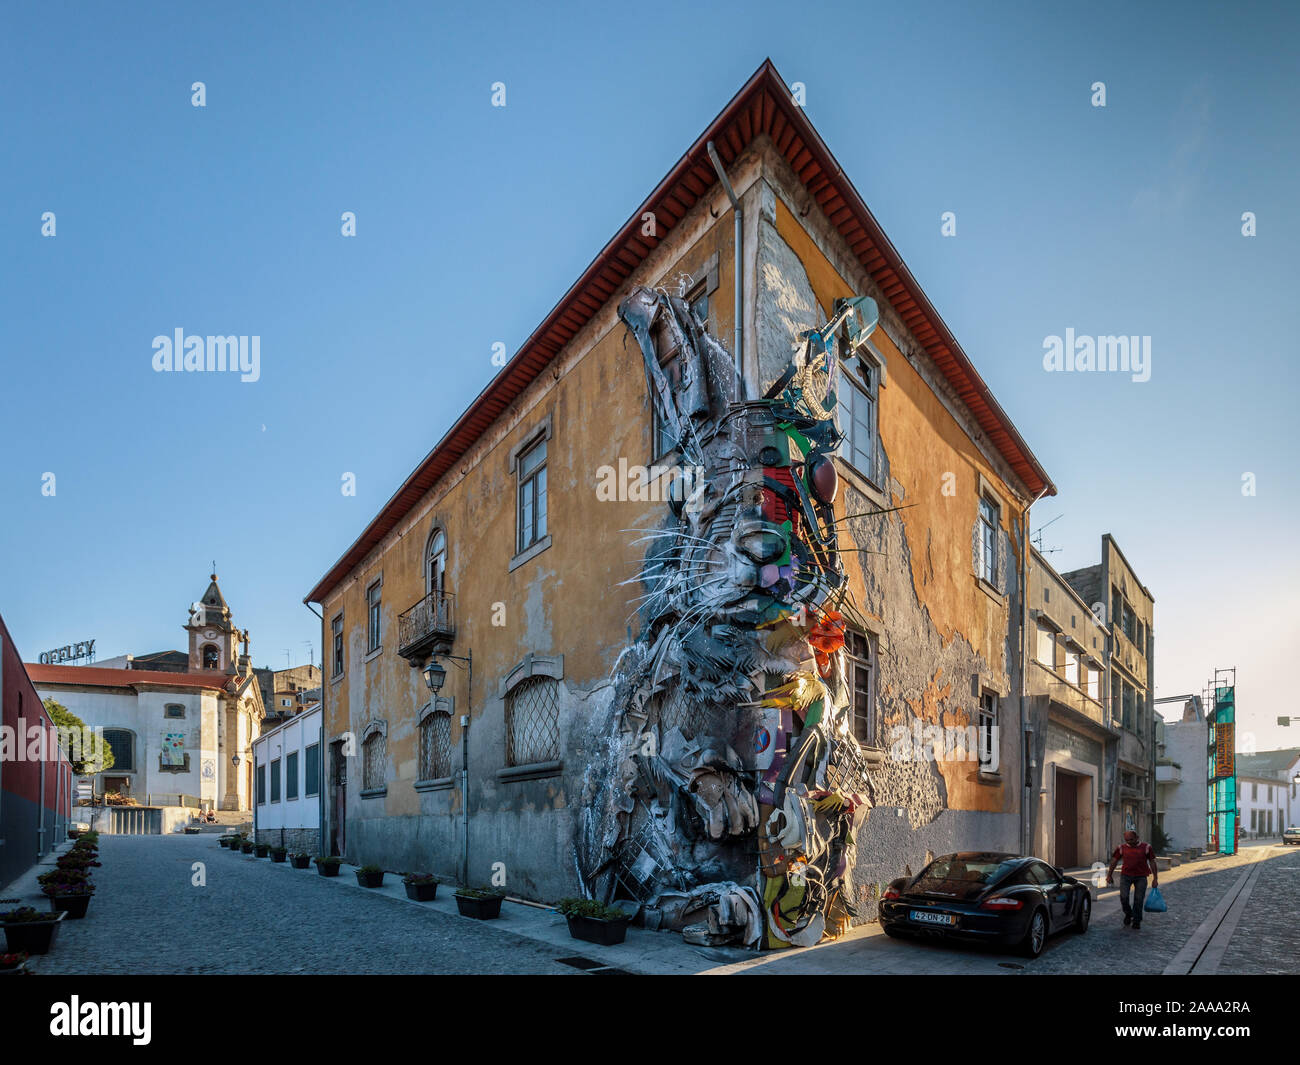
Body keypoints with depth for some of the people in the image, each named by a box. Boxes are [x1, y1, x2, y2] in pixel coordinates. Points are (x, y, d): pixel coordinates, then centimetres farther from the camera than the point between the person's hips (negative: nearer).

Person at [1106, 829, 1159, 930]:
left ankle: (1136, 922, 16)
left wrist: (1155, 878, 1)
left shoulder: (1146, 847, 2)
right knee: (1124, 897, -9)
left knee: (1138, 900, 1)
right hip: (1125, 875, 1)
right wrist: (1109, 875, 7)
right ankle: (1128, 915, 18)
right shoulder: (1121, 848, 5)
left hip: (1141, 877, -1)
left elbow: (1152, 862, 5)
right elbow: (1114, 861, 9)